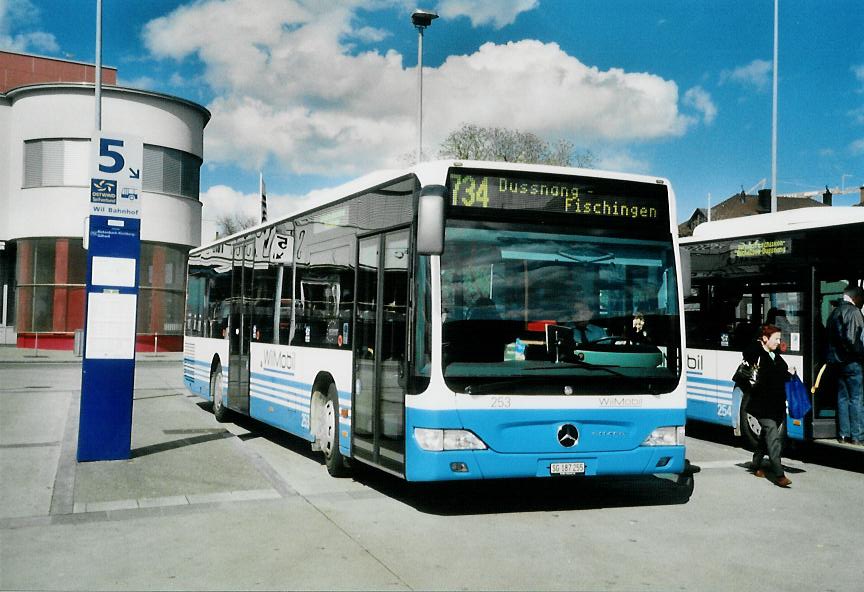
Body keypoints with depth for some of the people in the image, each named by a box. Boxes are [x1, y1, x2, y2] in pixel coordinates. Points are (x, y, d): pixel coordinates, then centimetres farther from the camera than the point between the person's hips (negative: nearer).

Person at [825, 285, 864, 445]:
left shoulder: (834, 312, 15)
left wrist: (832, 357, 17)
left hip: (835, 361, 9)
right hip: (851, 362, -9)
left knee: (842, 397, 12)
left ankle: (843, 434, 14)